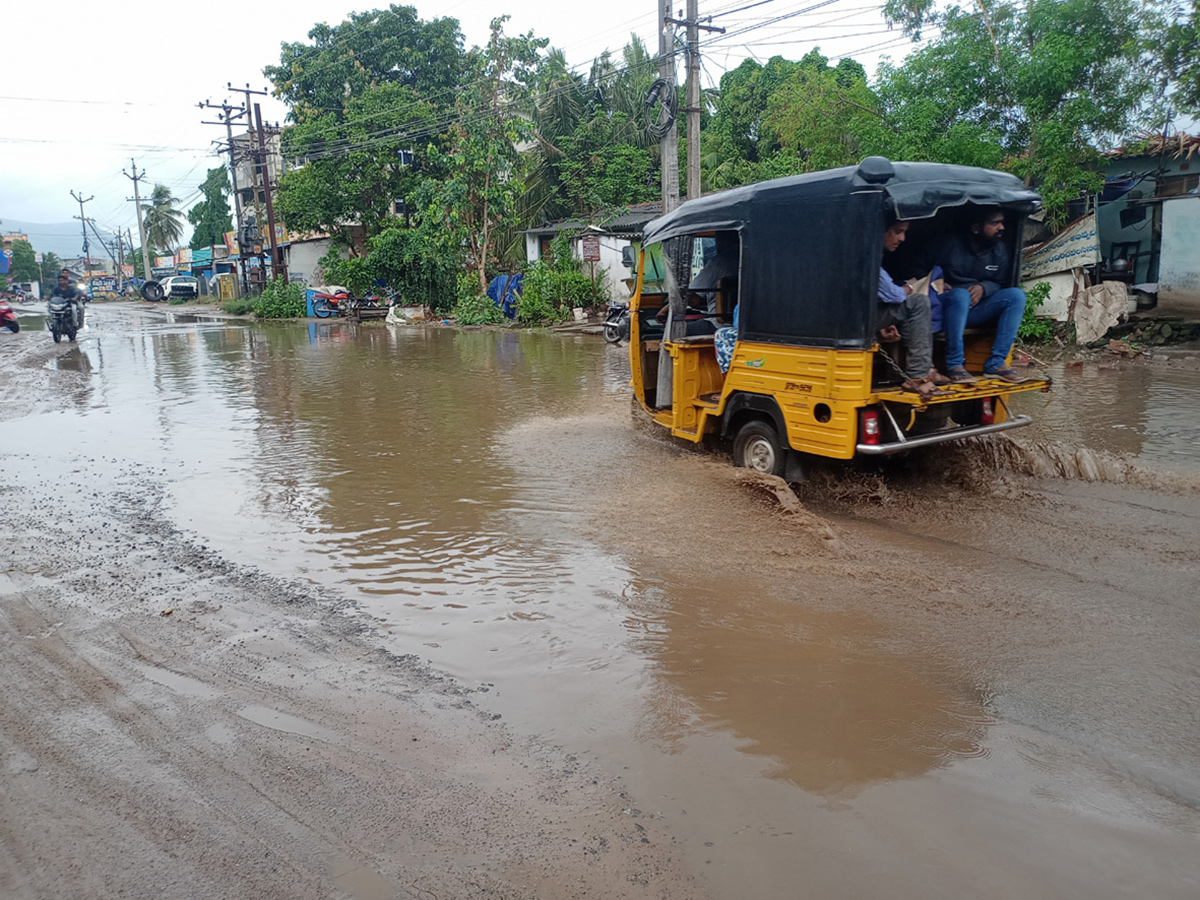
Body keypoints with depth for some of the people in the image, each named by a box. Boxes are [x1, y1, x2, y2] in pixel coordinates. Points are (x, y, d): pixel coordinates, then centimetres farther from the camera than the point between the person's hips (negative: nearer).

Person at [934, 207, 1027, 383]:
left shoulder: (1000, 249, 9)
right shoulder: (951, 245, -5)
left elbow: (999, 283, 14)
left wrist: (983, 288, -9)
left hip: (975, 310, 5)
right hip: (946, 307, -5)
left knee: (1016, 295, -17)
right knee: (960, 294, -39)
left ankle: (996, 363, -24)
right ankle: (954, 364, -32)